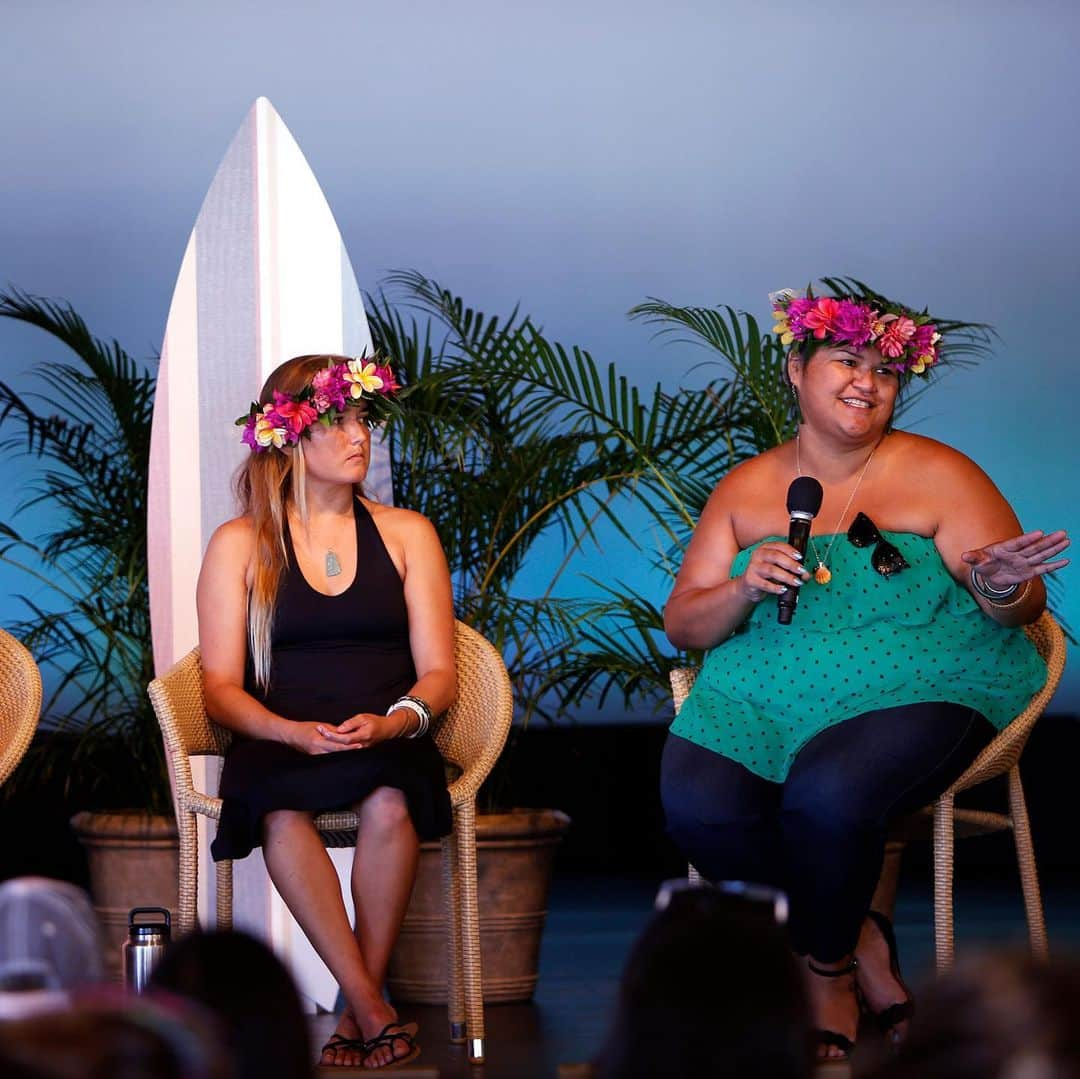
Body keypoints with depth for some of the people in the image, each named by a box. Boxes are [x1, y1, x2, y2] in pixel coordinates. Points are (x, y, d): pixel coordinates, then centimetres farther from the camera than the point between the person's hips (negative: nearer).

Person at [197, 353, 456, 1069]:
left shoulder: (406, 535, 14)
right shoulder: (239, 545, 10)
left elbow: (439, 675, 7)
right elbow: (221, 685, 3)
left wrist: (391, 723, -15)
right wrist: (293, 733, -17)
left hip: (388, 744, 1)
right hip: (280, 745, -1)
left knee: (389, 804, -35)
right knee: (281, 812, -36)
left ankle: (357, 1011, -24)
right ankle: (374, 1013, -32)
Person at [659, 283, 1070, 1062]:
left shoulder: (936, 475, 3)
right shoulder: (746, 490, 13)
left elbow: (1025, 603, 1)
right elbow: (682, 624, 10)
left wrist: (996, 588, -24)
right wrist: (744, 590, -11)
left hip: (916, 692, -3)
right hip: (767, 696, 3)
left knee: (826, 794, -34)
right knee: (696, 801, -27)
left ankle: (827, 969, -2)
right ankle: (860, 942, -4)